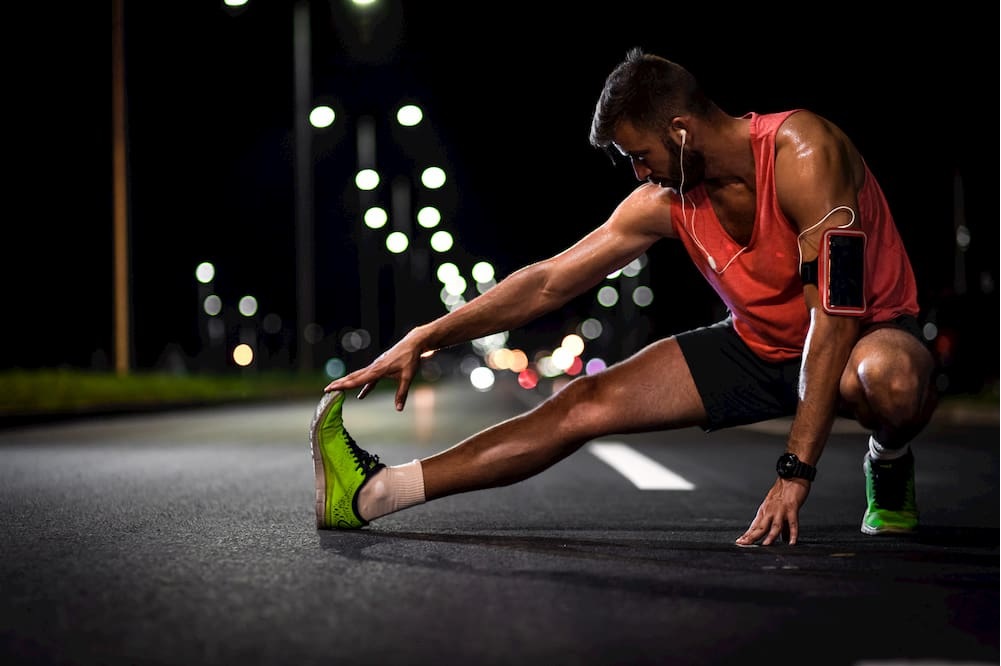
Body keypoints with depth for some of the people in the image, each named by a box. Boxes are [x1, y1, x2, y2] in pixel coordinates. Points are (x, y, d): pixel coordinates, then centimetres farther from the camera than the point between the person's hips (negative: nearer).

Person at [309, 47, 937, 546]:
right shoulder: (665, 202, -9)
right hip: (760, 345, 5)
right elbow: (549, 282, -4)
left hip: (867, 333, -4)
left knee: (891, 377, -43)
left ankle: (890, 466, -7)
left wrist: (796, 473, -35)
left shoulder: (803, 155, -28)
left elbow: (836, 310, -32)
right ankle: (374, 493, -12)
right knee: (586, 405, -11)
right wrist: (424, 340, -8)